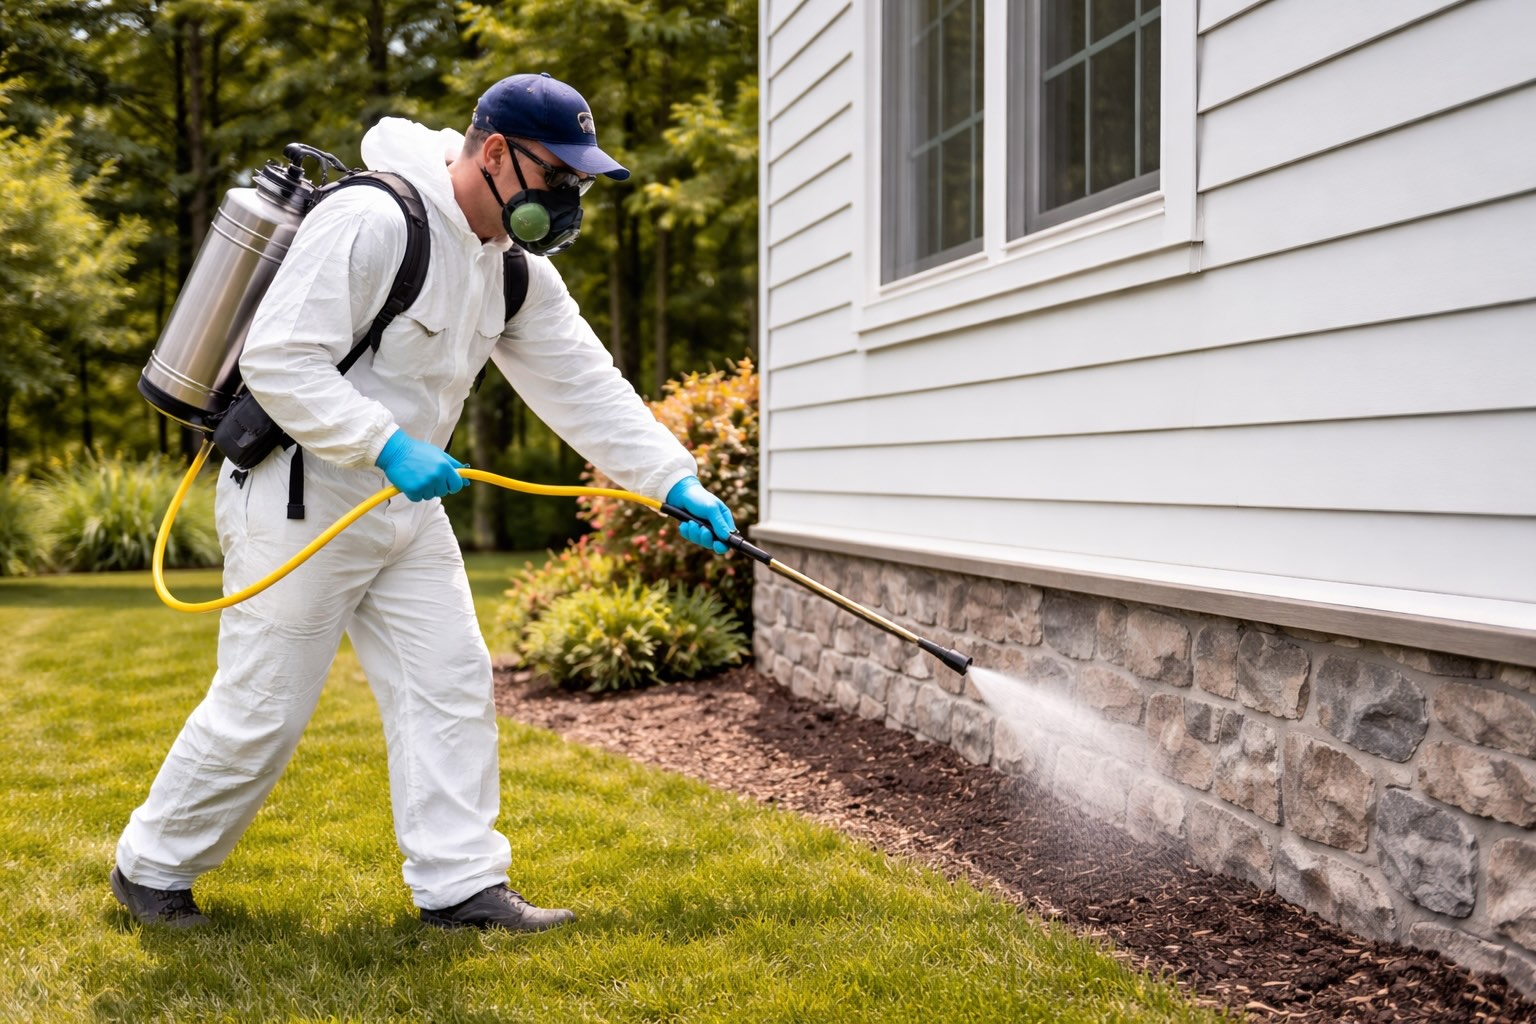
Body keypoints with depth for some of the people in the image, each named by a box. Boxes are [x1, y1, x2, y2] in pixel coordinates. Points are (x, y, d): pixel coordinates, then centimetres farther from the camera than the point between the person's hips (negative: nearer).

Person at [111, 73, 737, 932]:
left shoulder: (517, 269, 6)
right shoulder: (371, 220, -21)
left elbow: (585, 386, 3)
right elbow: (278, 361, -25)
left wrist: (677, 481, -7)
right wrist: (389, 446, -30)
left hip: (405, 506, 8)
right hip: (301, 500, -8)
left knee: (452, 685, 3)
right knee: (261, 709, 0)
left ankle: (460, 884, 10)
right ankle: (152, 869, 20)